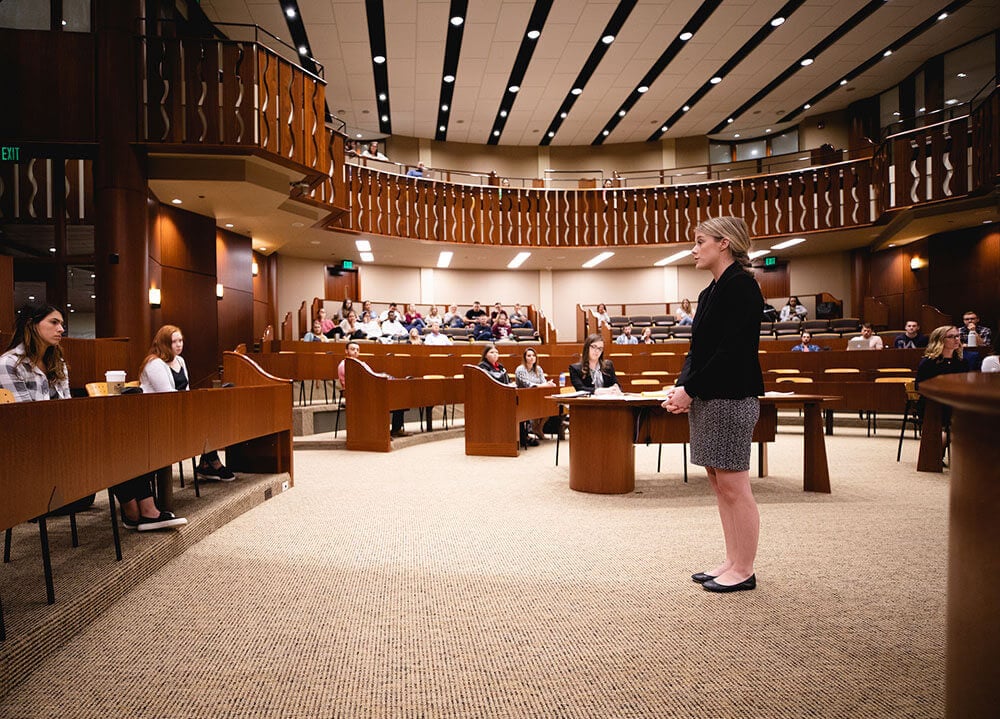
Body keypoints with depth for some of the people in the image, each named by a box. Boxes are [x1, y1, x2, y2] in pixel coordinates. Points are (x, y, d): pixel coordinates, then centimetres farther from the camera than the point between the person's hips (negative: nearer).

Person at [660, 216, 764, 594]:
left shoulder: (741, 286, -10)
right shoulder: (710, 292, 17)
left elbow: (732, 350, -18)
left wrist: (691, 389, -16)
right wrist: (681, 387, 1)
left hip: (731, 397, -9)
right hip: (706, 397, 9)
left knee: (733, 485, -2)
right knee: (719, 483, 12)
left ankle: (744, 569, 10)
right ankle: (732, 561, 23)